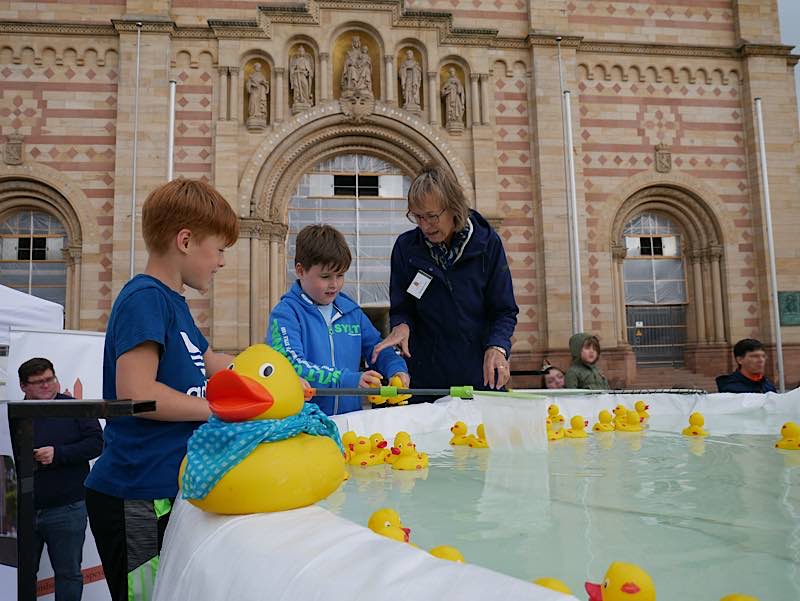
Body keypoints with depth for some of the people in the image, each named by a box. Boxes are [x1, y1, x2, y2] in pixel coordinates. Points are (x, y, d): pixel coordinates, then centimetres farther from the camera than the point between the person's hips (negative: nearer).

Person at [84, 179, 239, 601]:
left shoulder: (173, 302, 15)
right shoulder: (145, 298, -15)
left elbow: (207, 362, 28)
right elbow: (135, 392, -25)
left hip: (168, 489, 9)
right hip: (137, 501, -9)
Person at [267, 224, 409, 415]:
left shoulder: (351, 310, 15)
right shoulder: (285, 313, -4)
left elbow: (377, 347, 25)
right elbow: (292, 366, -16)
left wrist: (397, 369, 4)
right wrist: (350, 380, -23)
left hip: (350, 417, 5)